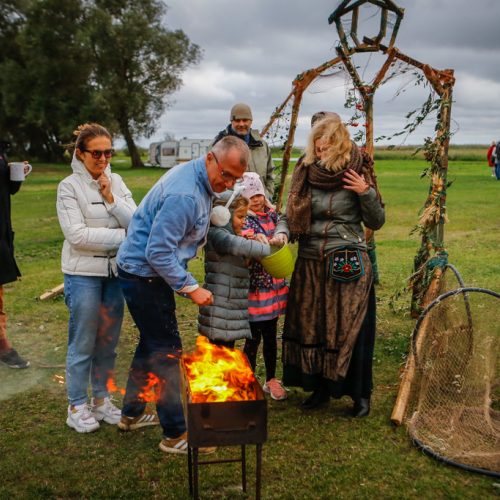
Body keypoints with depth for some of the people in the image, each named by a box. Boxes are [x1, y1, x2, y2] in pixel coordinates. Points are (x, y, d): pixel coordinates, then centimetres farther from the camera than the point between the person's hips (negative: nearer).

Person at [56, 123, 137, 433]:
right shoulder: (69, 187, -7)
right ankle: (77, 407, 19)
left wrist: (110, 198, -14)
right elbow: (78, 235, -17)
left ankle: (102, 399, 29)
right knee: (83, 344, 4)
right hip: (83, 275, -4)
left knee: (108, 342, 13)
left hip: (116, 272, 5)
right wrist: (123, 236, -15)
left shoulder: (116, 182, 6)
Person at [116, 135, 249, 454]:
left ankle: (132, 413, 37)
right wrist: (191, 288, -25)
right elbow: (158, 252, -28)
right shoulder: (184, 195, -28)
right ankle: (175, 434, 8)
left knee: (152, 344, 21)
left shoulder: (199, 179, 4)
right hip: (145, 276, -10)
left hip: (145, 274, 11)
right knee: (166, 350, -3)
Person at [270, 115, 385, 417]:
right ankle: (320, 388, 27)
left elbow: (377, 222, 0)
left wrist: (366, 193, -15)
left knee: (350, 330, 0)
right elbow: (291, 215, 5)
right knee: (310, 327, 9)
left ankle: (360, 394, 18)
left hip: (349, 266, -3)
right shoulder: (305, 174, 3)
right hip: (310, 264, 4)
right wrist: (282, 234, -15)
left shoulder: (356, 175, -4)